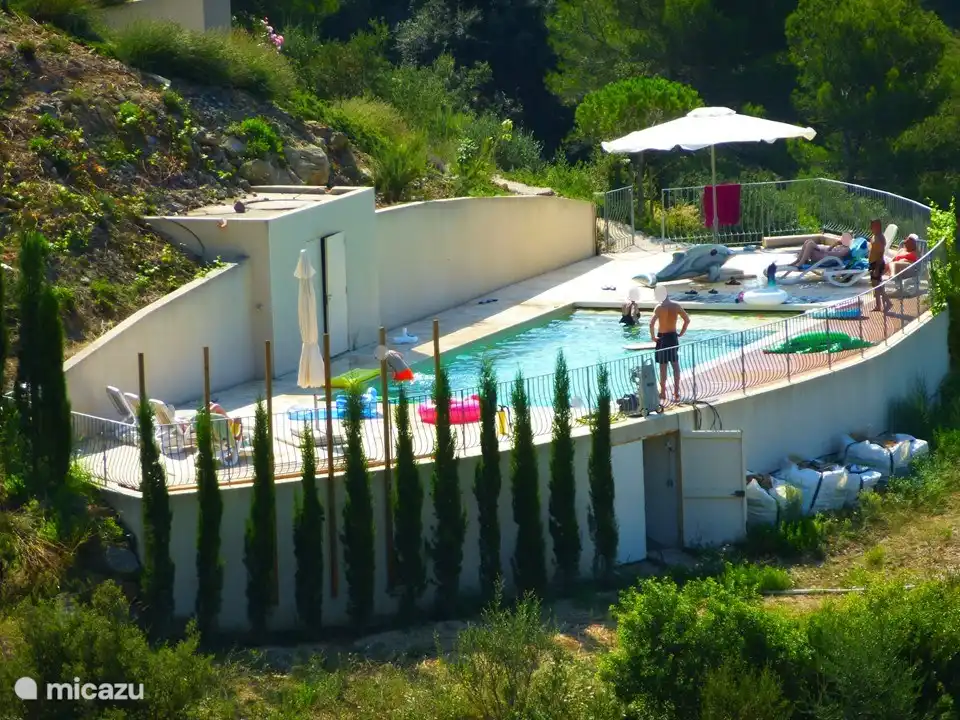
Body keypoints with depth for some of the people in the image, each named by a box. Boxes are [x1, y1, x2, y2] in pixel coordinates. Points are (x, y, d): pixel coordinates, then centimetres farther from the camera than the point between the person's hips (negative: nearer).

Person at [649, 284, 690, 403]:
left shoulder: (659, 307, -14)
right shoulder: (676, 306, -1)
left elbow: (652, 323, -24)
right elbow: (687, 320, 1)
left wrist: (652, 336, -12)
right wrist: (681, 334, 7)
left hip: (662, 338, -4)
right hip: (673, 337, 4)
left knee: (663, 366, 3)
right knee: (675, 365, 11)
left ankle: (663, 393, 8)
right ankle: (676, 392, 12)